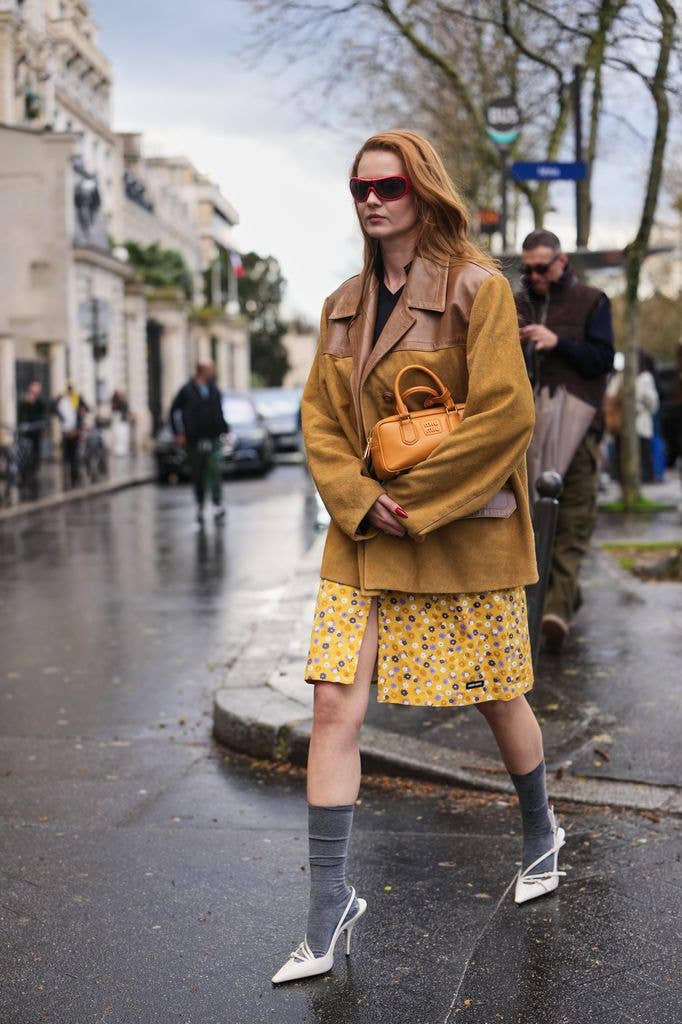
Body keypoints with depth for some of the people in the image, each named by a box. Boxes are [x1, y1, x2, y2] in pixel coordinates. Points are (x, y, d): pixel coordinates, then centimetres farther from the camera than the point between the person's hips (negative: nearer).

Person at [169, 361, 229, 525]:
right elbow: (174, 411, 2)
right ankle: (199, 506, 21)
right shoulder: (187, 390, -2)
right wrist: (178, 432, -3)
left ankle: (217, 505, -15)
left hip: (212, 438, 1)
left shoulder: (214, 390, 9)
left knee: (214, 470, -13)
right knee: (197, 474, 6)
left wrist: (224, 430, 11)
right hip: (194, 439, -1)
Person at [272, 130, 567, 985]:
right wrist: (359, 499, -10)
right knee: (334, 706, -5)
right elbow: (320, 418, 8)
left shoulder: (478, 289, -8)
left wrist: (413, 496, -17)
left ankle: (541, 834, 41)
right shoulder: (344, 306, 10)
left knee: (498, 698, 12)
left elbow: (504, 414, -15)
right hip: (363, 536, 4)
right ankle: (329, 910, 6)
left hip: (463, 537, -4)